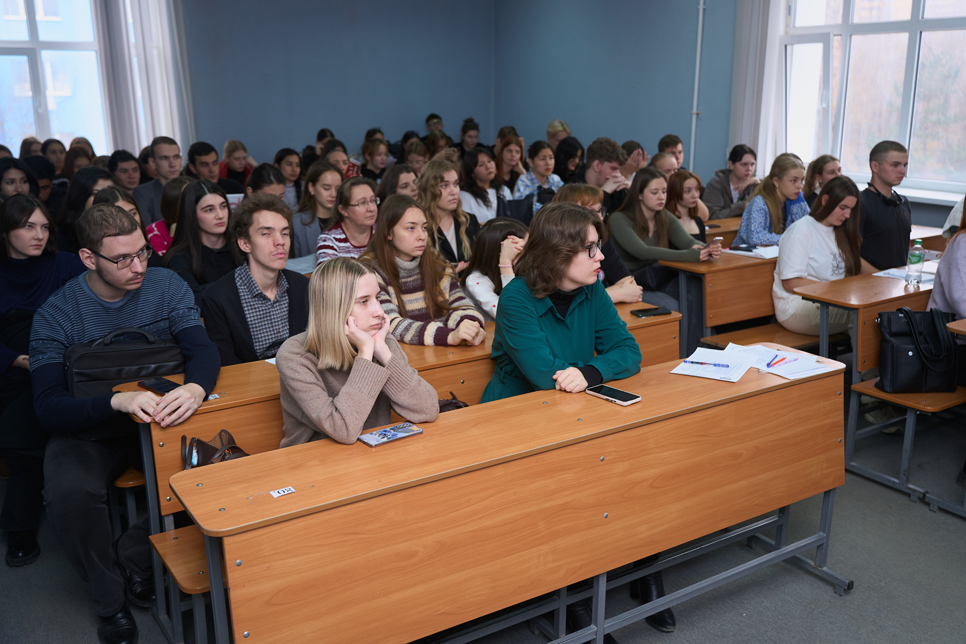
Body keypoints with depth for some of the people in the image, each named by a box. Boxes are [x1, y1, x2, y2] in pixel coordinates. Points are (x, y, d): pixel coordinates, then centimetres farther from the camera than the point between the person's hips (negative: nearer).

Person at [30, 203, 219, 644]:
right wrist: (117, 401, -40)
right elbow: (48, 408, -20)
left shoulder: (166, 287, -4)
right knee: (69, 492, -31)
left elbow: (203, 350, -13)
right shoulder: (56, 315, -11)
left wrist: (196, 388, -39)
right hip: (89, 429, -2)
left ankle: (134, 558, -2)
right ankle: (110, 597, -3)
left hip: (161, 415, 2)